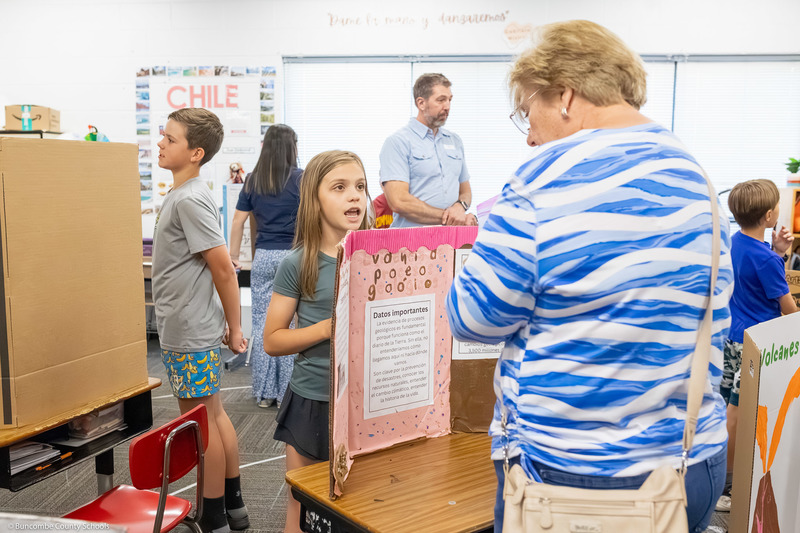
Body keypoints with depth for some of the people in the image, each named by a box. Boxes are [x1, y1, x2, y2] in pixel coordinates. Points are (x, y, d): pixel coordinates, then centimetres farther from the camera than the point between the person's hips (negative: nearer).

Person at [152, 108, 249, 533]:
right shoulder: (182, 195, 11)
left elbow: (223, 267, -20)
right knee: (214, 415, 16)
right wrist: (228, 327, 16)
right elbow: (217, 266, 16)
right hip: (186, 328, 9)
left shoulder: (190, 200, -18)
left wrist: (233, 328, -13)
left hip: (190, 335, -9)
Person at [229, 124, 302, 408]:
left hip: (263, 257, 3)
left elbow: (238, 221, 9)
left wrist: (233, 255, 18)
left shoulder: (253, 180, 6)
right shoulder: (301, 179, -4)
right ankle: (287, 391, 6)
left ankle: (264, 392, 15)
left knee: (262, 323, 8)